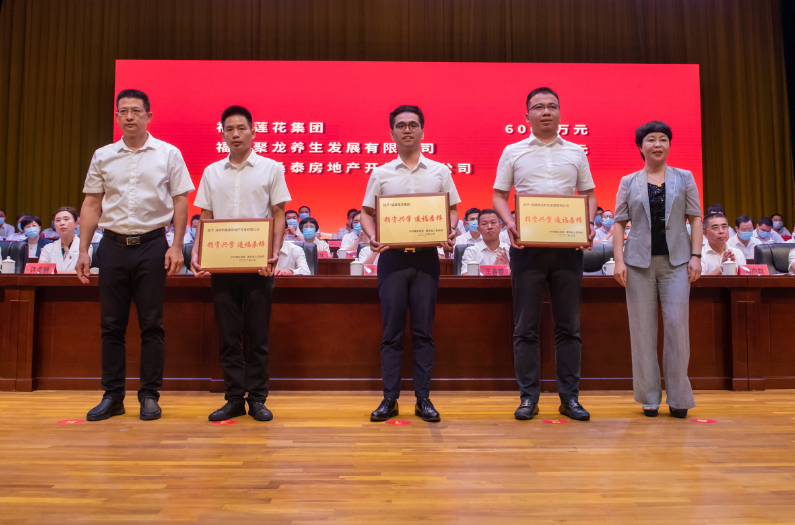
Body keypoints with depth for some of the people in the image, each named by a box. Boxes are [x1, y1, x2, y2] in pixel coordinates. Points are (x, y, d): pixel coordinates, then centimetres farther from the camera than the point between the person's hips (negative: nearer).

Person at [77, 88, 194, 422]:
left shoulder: (168, 154, 2)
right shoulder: (103, 156, 10)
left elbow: (180, 202, 1)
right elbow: (91, 204, 10)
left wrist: (177, 247, -8)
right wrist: (83, 250, 5)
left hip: (151, 244, -2)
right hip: (113, 245, 3)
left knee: (152, 324, 2)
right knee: (111, 324, 6)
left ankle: (150, 395, 12)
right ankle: (112, 396, 17)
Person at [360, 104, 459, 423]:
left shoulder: (440, 172, 9)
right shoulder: (380, 174, 8)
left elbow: (452, 210, 11)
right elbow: (366, 212, 10)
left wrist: (449, 234, -9)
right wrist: (372, 236, -9)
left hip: (427, 256, 0)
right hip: (392, 256, 0)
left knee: (423, 331, 3)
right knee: (392, 331, 2)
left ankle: (423, 399, 11)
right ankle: (390, 399, 10)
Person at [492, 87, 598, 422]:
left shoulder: (576, 153, 13)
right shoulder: (513, 152, 8)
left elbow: (589, 195, 14)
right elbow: (499, 196, 7)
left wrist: (589, 224, -5)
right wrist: (509, 223, -13)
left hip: (568, 245, 2)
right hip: (526, 244, -1)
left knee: (568, 325, 4)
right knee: (526, 326, 1)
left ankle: (569, 397, 14)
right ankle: (528, 397, 10)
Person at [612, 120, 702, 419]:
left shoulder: (684, 178, 10)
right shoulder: (628, 182, 8)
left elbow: (695, 218, 7)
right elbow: (619, 223, 5)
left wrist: (696, 256, -4)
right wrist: (618, 260, -5)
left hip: (676, 260, 0)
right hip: (639, 261, 0)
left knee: (677, 324, -5)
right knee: (643, 327, 2)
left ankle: (678, 397, 8)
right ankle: (650, 396, 12)